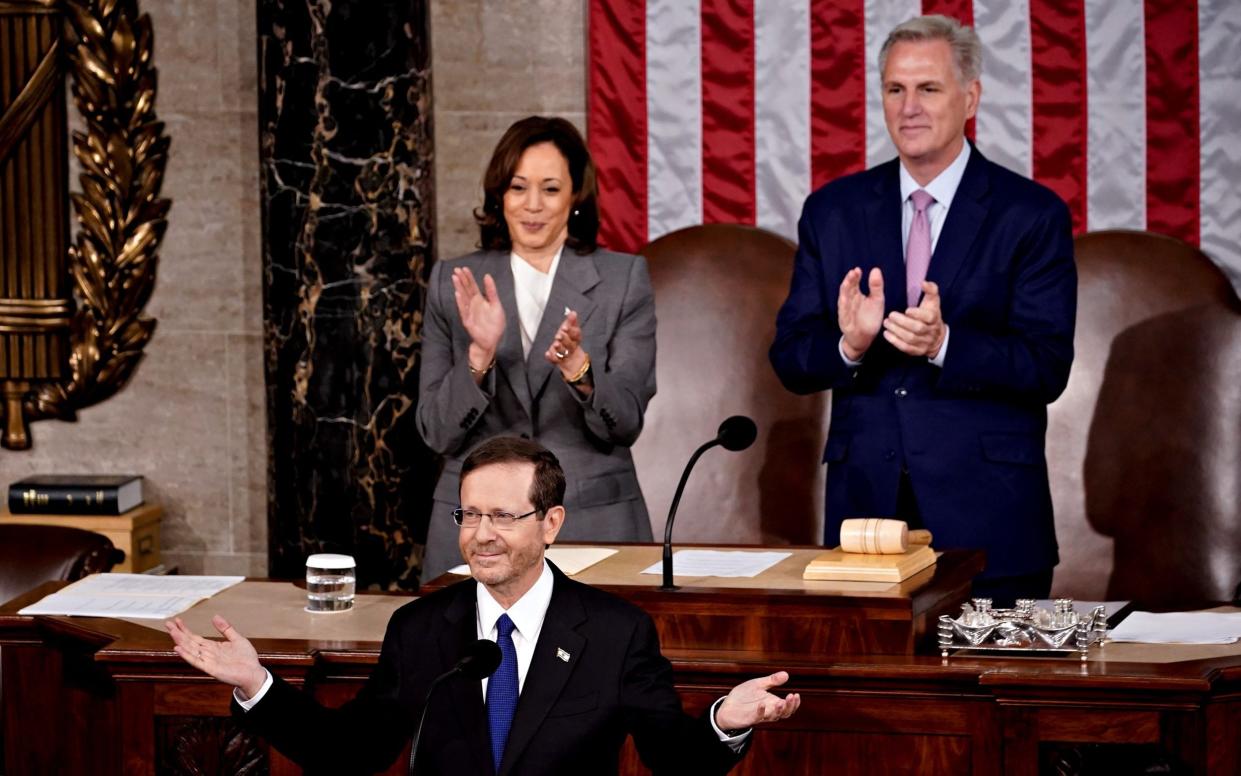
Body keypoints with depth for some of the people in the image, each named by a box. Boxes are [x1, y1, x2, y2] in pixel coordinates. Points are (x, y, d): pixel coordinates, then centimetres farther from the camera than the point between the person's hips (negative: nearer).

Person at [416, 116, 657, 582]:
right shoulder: (453, 283, 4)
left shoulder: (623, 280, 0)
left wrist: (577, 365, -25)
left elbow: (625, 422, -6)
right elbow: (437, 433, -1)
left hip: (593, 525, -1)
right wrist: (480, 354, -17)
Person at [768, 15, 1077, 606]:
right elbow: (789, 361, 6)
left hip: (987, 515, -2)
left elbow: (1048, 368, -7)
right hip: (865, 503, 3)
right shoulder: (832, 212, 9)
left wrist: (944, 344, -23)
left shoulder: (1031, 215, 0)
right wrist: (849, 345, -16)